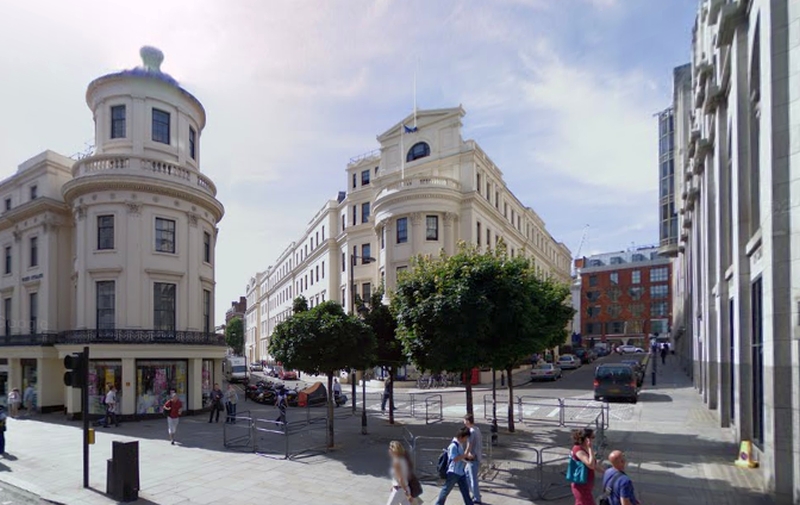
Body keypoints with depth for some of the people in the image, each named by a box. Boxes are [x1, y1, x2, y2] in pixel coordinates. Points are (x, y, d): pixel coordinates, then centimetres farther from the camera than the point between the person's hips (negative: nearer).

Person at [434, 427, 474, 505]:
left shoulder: (460, 445, 9)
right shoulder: (453, 445, -21)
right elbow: (455, 458, -27)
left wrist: (466, 458, 6)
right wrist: (465, 455, -21)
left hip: (461, 472, 8)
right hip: (453, 472, -8)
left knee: (465, 490, 10)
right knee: (446, 490, 6)